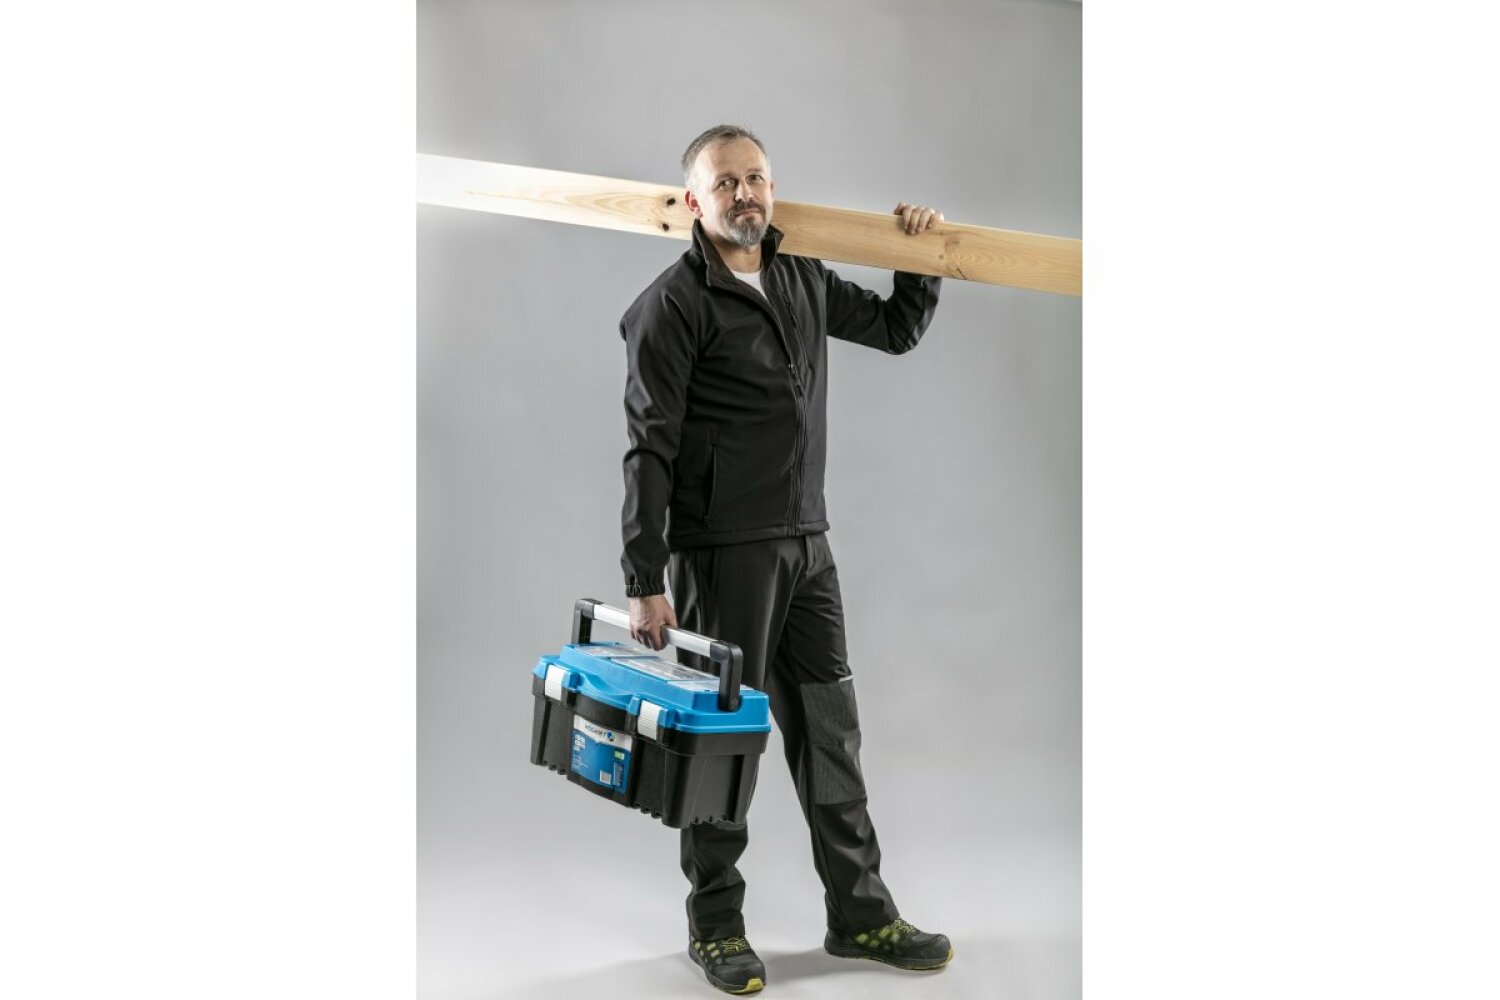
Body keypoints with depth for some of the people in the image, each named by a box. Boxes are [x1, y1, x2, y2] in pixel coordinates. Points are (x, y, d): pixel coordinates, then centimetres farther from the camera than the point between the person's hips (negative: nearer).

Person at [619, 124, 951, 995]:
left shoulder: (806, 283, 11)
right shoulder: (672, 306, -10)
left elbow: (899, 329, 26)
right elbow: (650, 451, -13)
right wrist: (644, 580, -16)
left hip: (808, 542, 7)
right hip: (724, 552, -7)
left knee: (831, 728, 12)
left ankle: (861, 914, 24)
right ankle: (716, 924, 20)